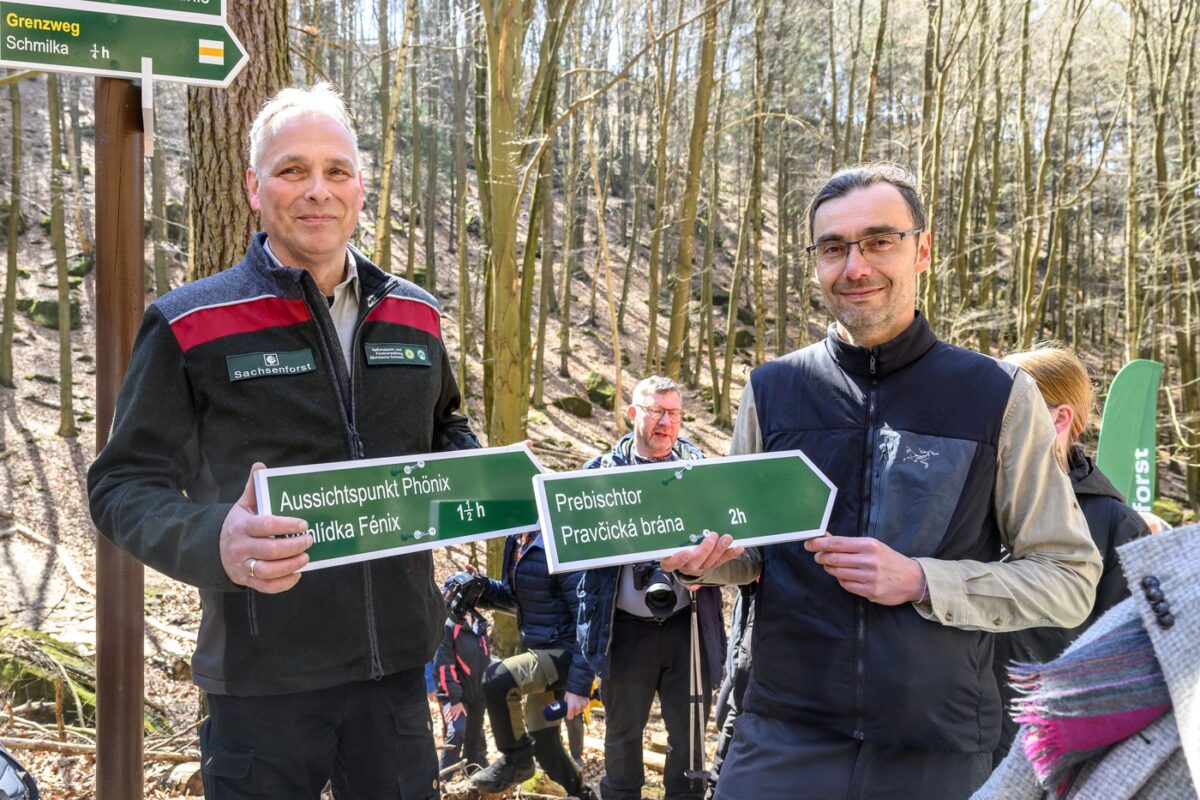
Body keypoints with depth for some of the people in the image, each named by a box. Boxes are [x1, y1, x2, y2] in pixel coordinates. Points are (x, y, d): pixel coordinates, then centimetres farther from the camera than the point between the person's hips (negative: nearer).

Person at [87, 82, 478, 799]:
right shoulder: (189, 326, -5)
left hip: (398, 663, 4)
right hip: (262, 680, -3)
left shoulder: (415, 316, 8)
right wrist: (212, 542, -27)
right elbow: (125, 485, -6)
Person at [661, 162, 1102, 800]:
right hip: (783, 740, 2)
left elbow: (1069, 580, -3)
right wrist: (707, 557, -9)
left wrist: (921, 581, -17)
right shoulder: (772, 390, 3)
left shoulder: (999, 396, -4)